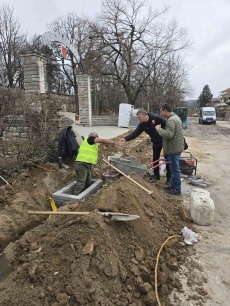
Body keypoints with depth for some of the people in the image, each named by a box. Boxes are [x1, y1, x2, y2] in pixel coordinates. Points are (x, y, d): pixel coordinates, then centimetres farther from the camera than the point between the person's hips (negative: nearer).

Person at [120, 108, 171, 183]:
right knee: (155, 159, 11)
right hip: (156, 142, 5)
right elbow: (135, 133, -7)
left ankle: (169, 177, 18)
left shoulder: (157, 118, -23)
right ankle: (156, 175, 28)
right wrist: (125, 139, -20)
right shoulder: (142, 125, -6)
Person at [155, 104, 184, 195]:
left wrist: (159, 129, -16)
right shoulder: (175, 117, 15)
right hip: (176, 147, 11)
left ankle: (177, 189, 10)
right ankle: (172, 185, 31)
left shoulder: (171, 120, -19)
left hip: (173, 149, -11)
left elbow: (168, 135, -28)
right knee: (173, 168, 19)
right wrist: (162, 129, 13)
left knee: (175, 169, -1)